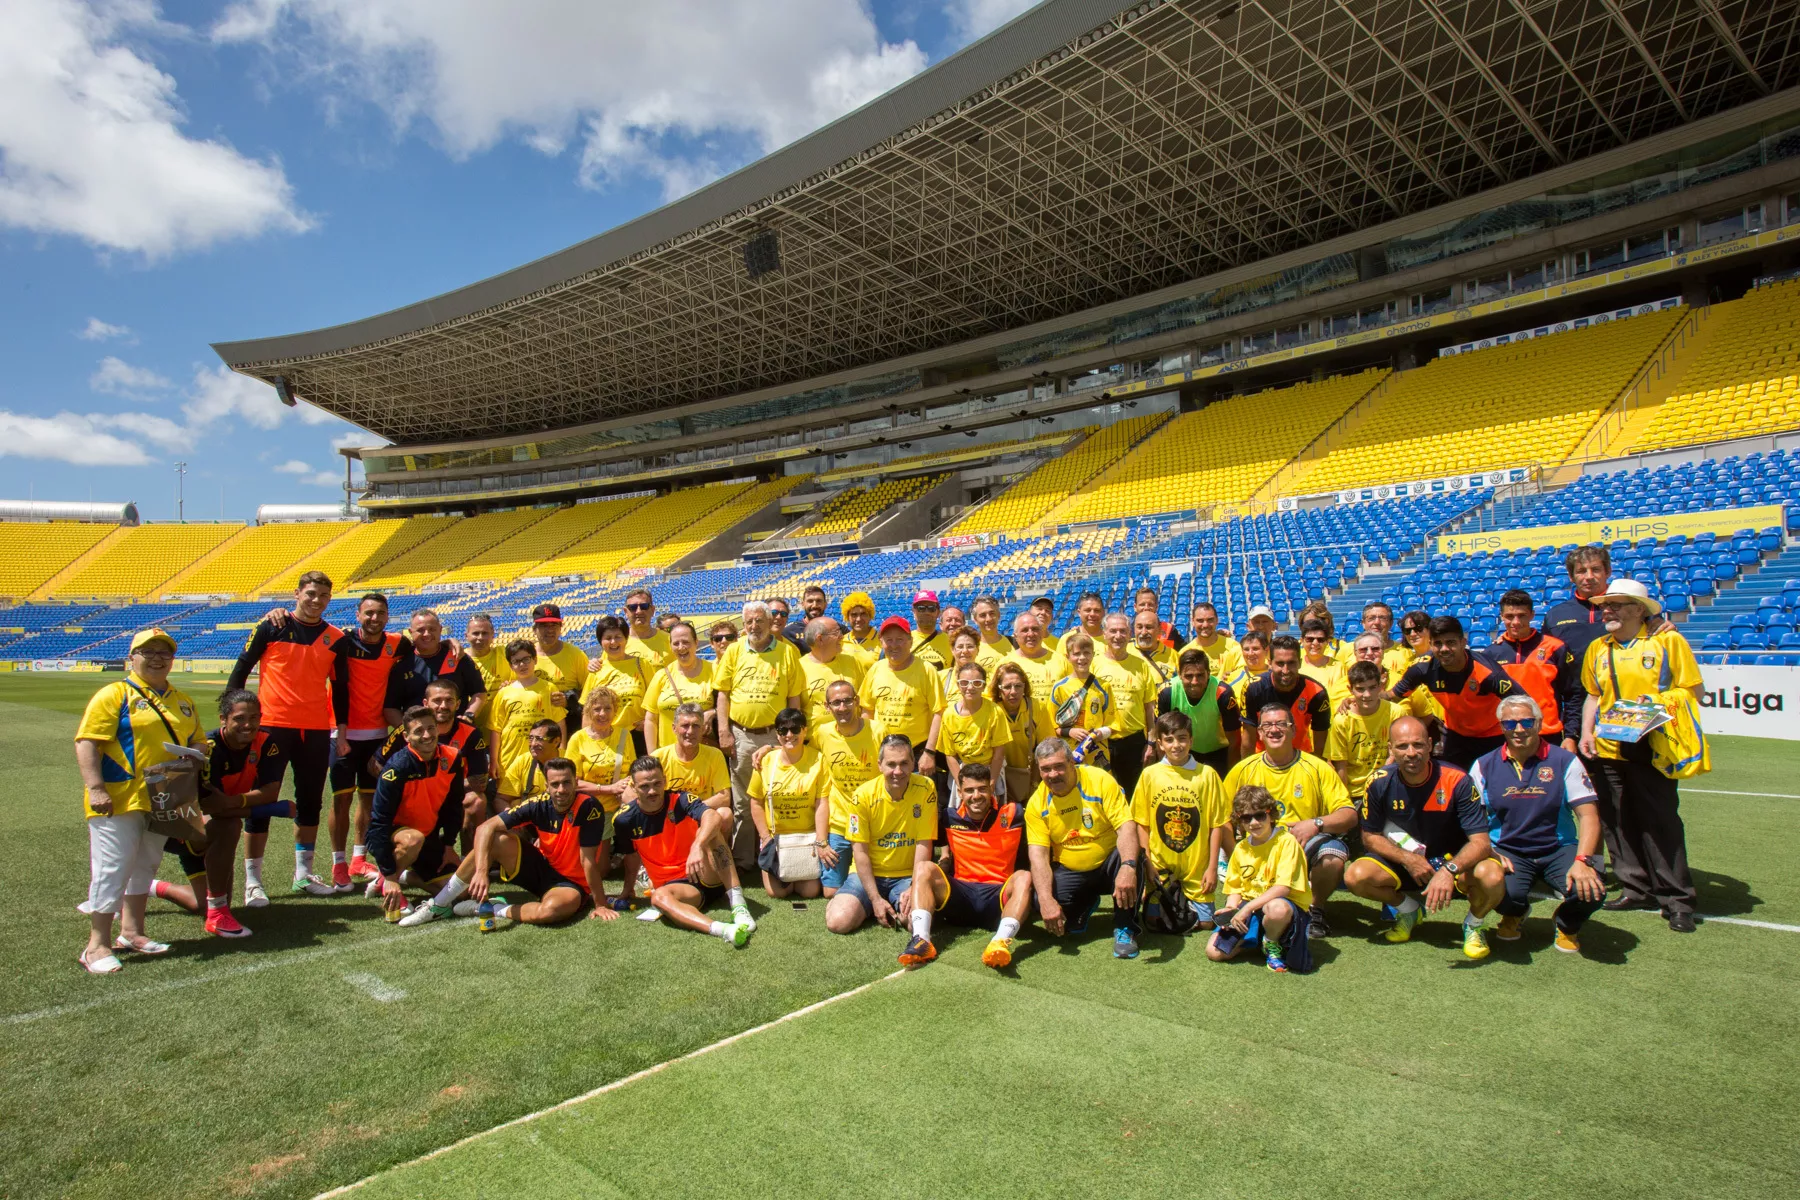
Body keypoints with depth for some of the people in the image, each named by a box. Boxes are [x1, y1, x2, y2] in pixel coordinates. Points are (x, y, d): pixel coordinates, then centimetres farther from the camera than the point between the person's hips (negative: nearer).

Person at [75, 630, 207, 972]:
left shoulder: (182, 701, 14)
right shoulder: (114, 694, -6)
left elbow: (197, 741, 19)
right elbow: (87, 742, -13)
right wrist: (95, 788, -21)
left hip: (162, 800, 7)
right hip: (119, 799, -7)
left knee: (145, 867, 16)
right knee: (111, 870, -4)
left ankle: (132, 932, 29)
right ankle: (97, 945, 6)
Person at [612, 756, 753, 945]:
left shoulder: (680, 801, -11)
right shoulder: (625, 820, -2)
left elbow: (712, 816, -31)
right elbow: (632, 859, 15)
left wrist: (698, 846, -47)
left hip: (709, 878, -1)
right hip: (677, 885, 1)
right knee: (659, 897, -36)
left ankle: (738, 903, -37)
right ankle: (721, 930, -56)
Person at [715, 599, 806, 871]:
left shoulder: (788, 651, -1)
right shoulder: (734, 651, 4)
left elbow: (795, 697, 0)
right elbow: (722, 693, 4)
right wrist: (724, 732, -3)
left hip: (776, 735, -1)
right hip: (741, 735, 2)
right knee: (741, 802, 10)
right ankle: (742, 860, 22)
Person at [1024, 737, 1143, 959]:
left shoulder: (1099, 780, -16)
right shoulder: (1036, 804, -8)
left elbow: (1126, 827, -24)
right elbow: (1038, 854, -14)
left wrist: (1128, 867, -43)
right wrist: (1046, 900, -29)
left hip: (1108, 865, -2)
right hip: (1069, 872, 3)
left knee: (1131, 855, -34)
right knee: (1042, 908, -22)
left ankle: (1124, 928, -12)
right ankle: (1084, 904, 16)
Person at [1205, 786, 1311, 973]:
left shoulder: (1286, 841, -12)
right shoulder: (1240, 848, 7)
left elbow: (1283, 887, -21)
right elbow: (1234, 887, 14)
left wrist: (1248, 908, -25)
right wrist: (1231, 908, -8)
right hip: (1248, 909, 5)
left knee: (1276, 908, -43)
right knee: (1213, 951, -12)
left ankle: (1272, 945, -8)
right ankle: (1256, 939, 16)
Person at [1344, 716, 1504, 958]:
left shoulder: (1456, 781, -21)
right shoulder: (1380, 783, -14)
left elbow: (1481, 842, -25)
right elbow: (1370, 836, -3)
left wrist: (1450, 870, -43)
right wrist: (1407, 859, -20)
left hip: (1454, 859, -2)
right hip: (1404, 860, 2)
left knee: (1492, 876, -34)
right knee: (1356, 876, -24)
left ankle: (1473, 925, 3)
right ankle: (1408, 909, 11)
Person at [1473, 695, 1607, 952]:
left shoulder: (1564, 761, -1)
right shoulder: (1484, 766, 2)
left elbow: (1588, 815, -7)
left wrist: (1582, 861, -21)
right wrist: (1490, 853, -16)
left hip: (1559, 849, 1)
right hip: (1507, 852, 0)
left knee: (1590, 891, -29)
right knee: (1504, 892, -32)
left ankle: (1567, 924, 12)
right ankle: (1515, 915, 12)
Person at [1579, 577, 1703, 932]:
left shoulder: (1668, 641, -2)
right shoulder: (1597, 648, 11)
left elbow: (1693, 691, -2)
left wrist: (1656, 703, -18)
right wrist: (1586, 731, 6)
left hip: (1652, 750, -5)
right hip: (1608, 750, 5)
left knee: (1661, 823, -3)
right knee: (1618, 823, 9)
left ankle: (1676, 899, 5)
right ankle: (1636, 888, 20)